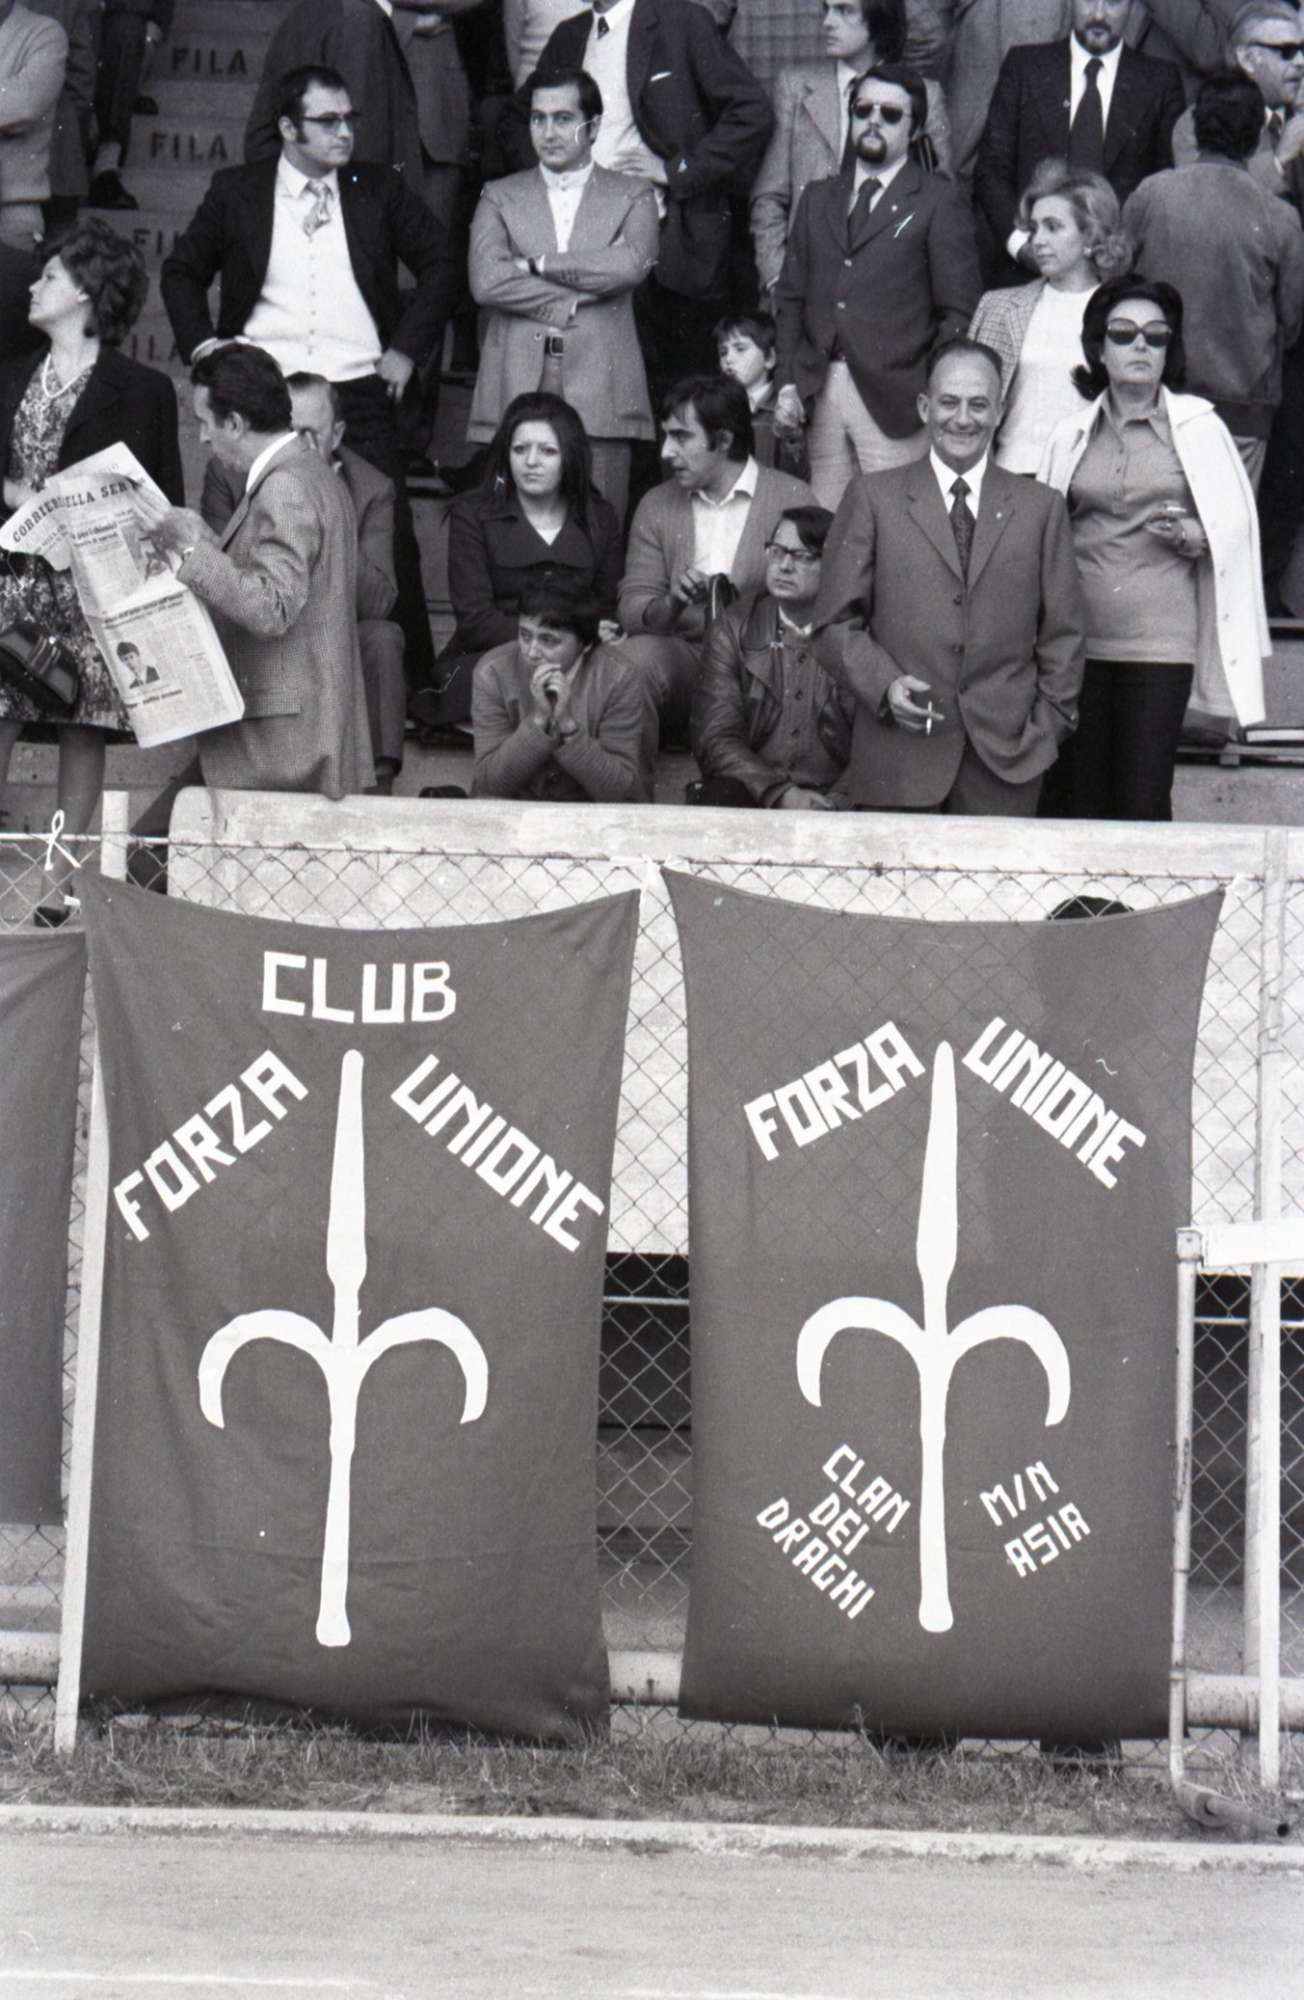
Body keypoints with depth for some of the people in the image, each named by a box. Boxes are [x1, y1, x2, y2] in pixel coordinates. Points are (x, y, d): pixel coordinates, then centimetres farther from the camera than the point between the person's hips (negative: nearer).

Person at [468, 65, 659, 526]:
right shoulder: (500, 197, 16)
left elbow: (631, 264, -7)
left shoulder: (633, 196, 14)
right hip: (517, 390, 1)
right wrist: (572, 302, -5)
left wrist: (535, 265, -2)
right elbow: (485, 281, -1)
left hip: (601, 398, -1)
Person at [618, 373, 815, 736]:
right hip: (681, 657, 3)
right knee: (637, 654, -30)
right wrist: (671, 605, -15)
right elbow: (631, 610, 7)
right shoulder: (656, 506, 15)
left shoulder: (793, 499, 2)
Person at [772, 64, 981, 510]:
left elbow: (959, 313, -1)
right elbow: (790, 298, 18)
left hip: (895, 401, -4)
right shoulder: (818, 200, 19)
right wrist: (788, 383, 5)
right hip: (820, 395, 4)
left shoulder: (939, 202, 3)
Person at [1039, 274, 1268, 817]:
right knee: (1075, 798, 0)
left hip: (1161, 640, -2)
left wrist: (1191, 536, -11)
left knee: (1144, 799, -7)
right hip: (1077, 635, 2)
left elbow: (1236, 526, 9)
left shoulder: (1197, 426, 4)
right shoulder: (1073, 434, 10)